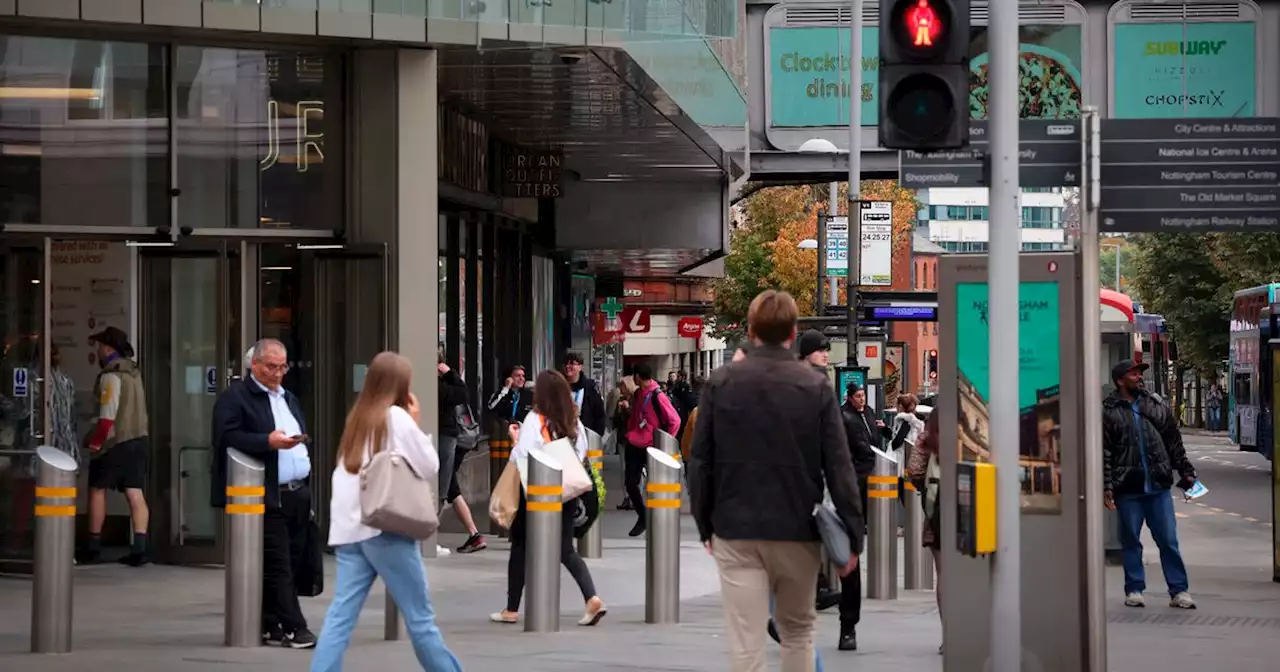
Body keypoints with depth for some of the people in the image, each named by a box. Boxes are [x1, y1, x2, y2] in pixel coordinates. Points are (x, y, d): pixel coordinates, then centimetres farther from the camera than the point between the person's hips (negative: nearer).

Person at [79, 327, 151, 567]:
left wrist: (95, 442, -13)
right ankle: (139, 549, -6)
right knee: (135, 494, 2)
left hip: (116, 442, -7)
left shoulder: (111, 375, -14)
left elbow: (108, 416, -20)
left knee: (97, 490, 6)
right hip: (139, 439, 7)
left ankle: (94, 548, 8)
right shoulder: (134, 372, 13)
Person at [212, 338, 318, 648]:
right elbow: (227, 437, -17)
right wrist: (267, 441, -25)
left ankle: (269, 625, 14)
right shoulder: (234, 397, -4)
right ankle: (293, 628, -7)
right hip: (268, 496, -8)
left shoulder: (289, 398, 23)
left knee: (286, 563, 7)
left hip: (298, 495, 8)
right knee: (278, 565, -7)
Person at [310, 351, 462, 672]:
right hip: (385, 526, -6)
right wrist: (417, 424, 8)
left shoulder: (357, 418, 16)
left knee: (341, 614, -2)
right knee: (419, 615, 4)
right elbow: (429, 466, -3)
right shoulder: (397, 417, -3)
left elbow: (345, 472, 14)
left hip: (350, 527, 6)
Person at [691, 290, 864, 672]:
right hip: (798, 532, 1)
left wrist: (705, 525, 13)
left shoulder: (721, 384, -1)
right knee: (798, 632, 19)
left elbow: (701, 463, 1)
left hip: (736, 531, -1)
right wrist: (853, 537, 0)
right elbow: (839, 469, -6)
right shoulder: (816, 388, -3)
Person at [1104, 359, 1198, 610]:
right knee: (1131, 541, 6)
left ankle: (1179, 591, 6)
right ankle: (1134, 589, 16)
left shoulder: (1157, 409, 11)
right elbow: (1103, 453, -5)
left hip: (1158, 486, 3)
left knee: (1168, 540, 2)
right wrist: (1106, 486, -12)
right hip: (1128, 489, -3)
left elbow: (1175, 444, 15)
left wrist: (1186, 471, 9)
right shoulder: (1108, 412, -2)